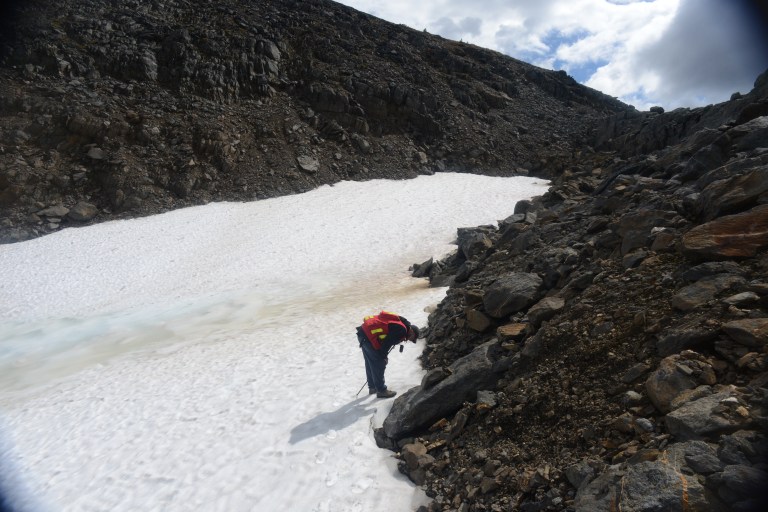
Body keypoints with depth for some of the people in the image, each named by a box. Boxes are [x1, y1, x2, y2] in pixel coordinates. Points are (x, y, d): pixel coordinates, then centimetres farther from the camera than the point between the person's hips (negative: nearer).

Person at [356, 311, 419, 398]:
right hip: (369, 336, -10)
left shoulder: (398, 323, 17)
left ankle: (373, 387, 34)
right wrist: (383, 357, -1)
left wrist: (382, 356, 20)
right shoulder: (402, 330, -12)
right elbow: (387, 343, -14)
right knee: (379, 364, 1)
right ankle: (381, 390, 11)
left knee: (370, 363, 21)